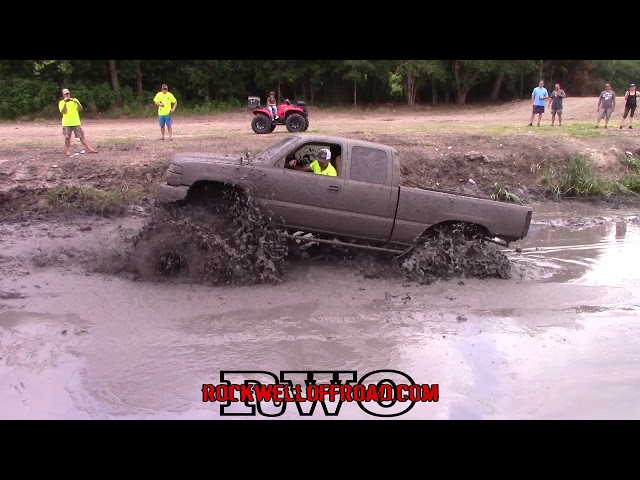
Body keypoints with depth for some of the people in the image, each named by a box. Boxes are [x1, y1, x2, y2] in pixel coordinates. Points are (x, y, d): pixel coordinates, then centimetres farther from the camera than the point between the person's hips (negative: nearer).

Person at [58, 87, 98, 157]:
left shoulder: (74, 100, 8)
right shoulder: (61, 102, 3)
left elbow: (81, 109, -1)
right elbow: (63, 111, -12)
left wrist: (77, 103, -18)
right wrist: (65, 103, -22)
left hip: (76, 122, 1)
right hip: (67, 123, -1)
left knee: (82, 136, 1)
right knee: (67, 137, 3)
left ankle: (89, 148, 0)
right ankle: (68, 150, 14)